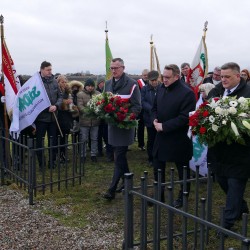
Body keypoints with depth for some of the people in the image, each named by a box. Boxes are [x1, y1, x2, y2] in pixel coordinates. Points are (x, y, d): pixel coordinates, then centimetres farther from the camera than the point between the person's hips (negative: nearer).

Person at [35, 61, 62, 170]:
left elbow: (60, 96, 11)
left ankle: (52, 162, 25)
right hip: (41, 117, -5)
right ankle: (41, 164, 16)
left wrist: (56, 106, -9)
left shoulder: (54, 81, 6)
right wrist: (47, 108, -19)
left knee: (53, 140, 12)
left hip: (53, 116, 5)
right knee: (40, 141, 4)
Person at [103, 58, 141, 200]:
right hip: (112, 124, 7)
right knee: (120, 155, 16)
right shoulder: (108, 84, 10)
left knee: (119, 158, -5)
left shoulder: (132, 84, -10)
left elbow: (136, 107, -11)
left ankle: (112, 190, -2)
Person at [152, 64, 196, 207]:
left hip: (179, 138, -6)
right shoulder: (161, 89, 3)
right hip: (161, 136, 7)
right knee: (158, 168, 14)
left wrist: (164, 126, -22)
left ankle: (183, 198, 28)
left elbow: (184, 118, -23)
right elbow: (155, 108, 17)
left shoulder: (187, 93, -19)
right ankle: (159, 195, 29)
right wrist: (155, 119, -4)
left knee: (183, 169, 12)